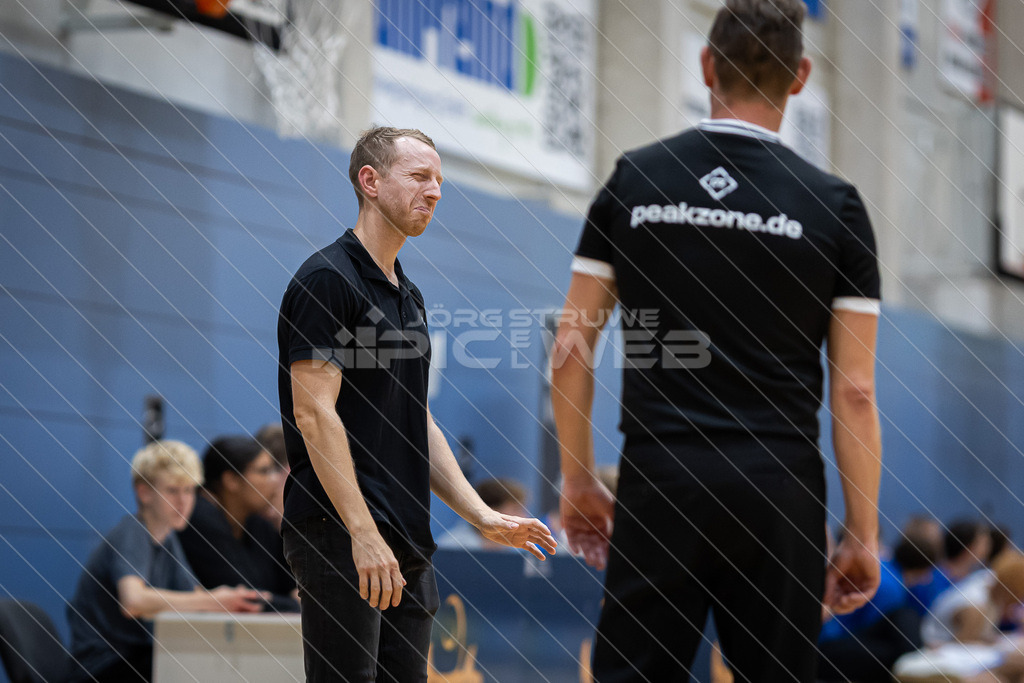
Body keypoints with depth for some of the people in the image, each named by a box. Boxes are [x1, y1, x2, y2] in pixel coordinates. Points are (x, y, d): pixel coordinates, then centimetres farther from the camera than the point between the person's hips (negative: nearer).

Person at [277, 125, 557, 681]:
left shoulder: (409, 297, 19)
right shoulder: (327, 279, -10)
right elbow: (314, 413, -17)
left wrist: (482, 516, 13)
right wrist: (363, 533, -22)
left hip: (405, 545, 9)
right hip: (339, 536, -9)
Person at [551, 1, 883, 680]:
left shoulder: (635, 180, 5)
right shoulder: (832, 205, -1)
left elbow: (571, 348, 4)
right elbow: (854, 391, -3)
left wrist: (579, 481, 14)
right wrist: (863, 536, 4)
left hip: (657, 484, 1)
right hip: (778, 491, -1)